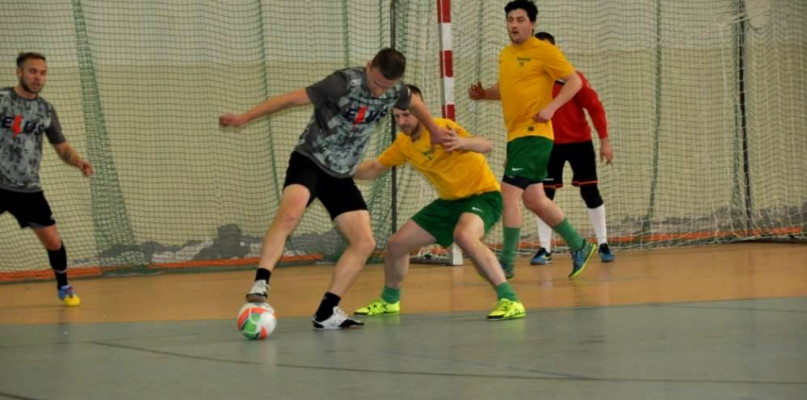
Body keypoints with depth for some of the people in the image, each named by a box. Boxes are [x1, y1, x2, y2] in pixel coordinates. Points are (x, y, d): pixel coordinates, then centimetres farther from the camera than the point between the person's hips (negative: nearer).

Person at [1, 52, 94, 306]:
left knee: (53, 240, 1)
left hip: (29, 189, 3)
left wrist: (79, 162, -8)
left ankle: (63, 287, 24)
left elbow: (62, 147, 11)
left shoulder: (46, 110, 7)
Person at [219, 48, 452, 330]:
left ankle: (326, 311, 0)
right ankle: (260, 283, -36)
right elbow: (292, 98, -18)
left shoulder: (395, 92, -3)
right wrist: (244, 118, -19)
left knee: (365, 242, -5)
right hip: (309, 161, -6)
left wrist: (435, 131, 34)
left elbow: (415, 104, 22)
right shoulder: (345, 83, -21)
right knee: (290, 213, -36)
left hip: (341, 176, 6)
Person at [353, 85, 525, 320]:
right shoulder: (403, 143, 0)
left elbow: (487, 146, -37)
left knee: (463, 235, -39)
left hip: (482, 193, -8)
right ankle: (389, 301, 36)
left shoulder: (441, 128, -23)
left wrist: (462, 142, -59)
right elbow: (375, 168, 14)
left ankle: (509, 301, -36)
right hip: (449, 201, 8)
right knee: (396, 244, 9)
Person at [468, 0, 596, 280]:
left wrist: (551, 107, -21)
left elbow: (574, 81, -9)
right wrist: (483, 93, 7)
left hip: (533, 134, -8)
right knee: (534, 200, 13)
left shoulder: (544, 51, -8)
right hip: (515, 135, 8)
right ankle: (579, 247, 27)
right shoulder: (505, 55, 14)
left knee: (509, 195, -14)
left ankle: (506, 264, -7)